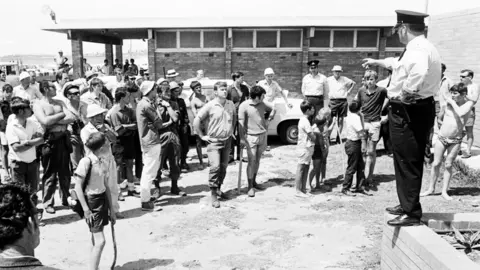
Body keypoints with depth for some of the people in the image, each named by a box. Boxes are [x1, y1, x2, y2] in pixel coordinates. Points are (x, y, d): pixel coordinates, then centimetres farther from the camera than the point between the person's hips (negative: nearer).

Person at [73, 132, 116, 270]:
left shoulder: (104, 163, 4)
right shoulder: (86, 162, -17)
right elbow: (78, 187, -16)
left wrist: (111, 209, 12)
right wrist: (86, 209, -17)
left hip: (102, 200, 7)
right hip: (91, 202, -7)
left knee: (96, 240, 15)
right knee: (100, 241, -9)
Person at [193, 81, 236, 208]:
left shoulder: (231, 105, 3)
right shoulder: (210, 106, -11)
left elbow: (234, 118, 23)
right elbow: (196, 121, -8)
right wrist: (202, 136, -7)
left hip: (227, 140, 5)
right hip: (214, 141, -5)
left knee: (223, 167, 11)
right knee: (215, 166, -14)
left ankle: (218, 189, 30)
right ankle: (213, 194, -5)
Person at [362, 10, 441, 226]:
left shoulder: (417, 49, -19)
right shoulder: (421, 47, 15)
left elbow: (418, 72, -42)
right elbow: (399, 63, 35)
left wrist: (408, 91, -28)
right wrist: (378, 62, 46)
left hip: (409, 112, -10)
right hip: (415, 111, 10)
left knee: (408, 163, -2)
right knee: (409, 162, 18)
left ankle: (412, 213, 7)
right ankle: (407, 205, 31)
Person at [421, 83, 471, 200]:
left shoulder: (467, 105, -7)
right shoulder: (448, 104, -1)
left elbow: (461, 113, -30)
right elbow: (439, 119, 13)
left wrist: (452, 102, -20)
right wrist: (446, 127, 2)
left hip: (455, 141, -2)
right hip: (442, 137, 2)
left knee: (448, 165, 3)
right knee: (436, 163, 4)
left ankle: (444, 191, 14)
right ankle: (431, 189, 17)